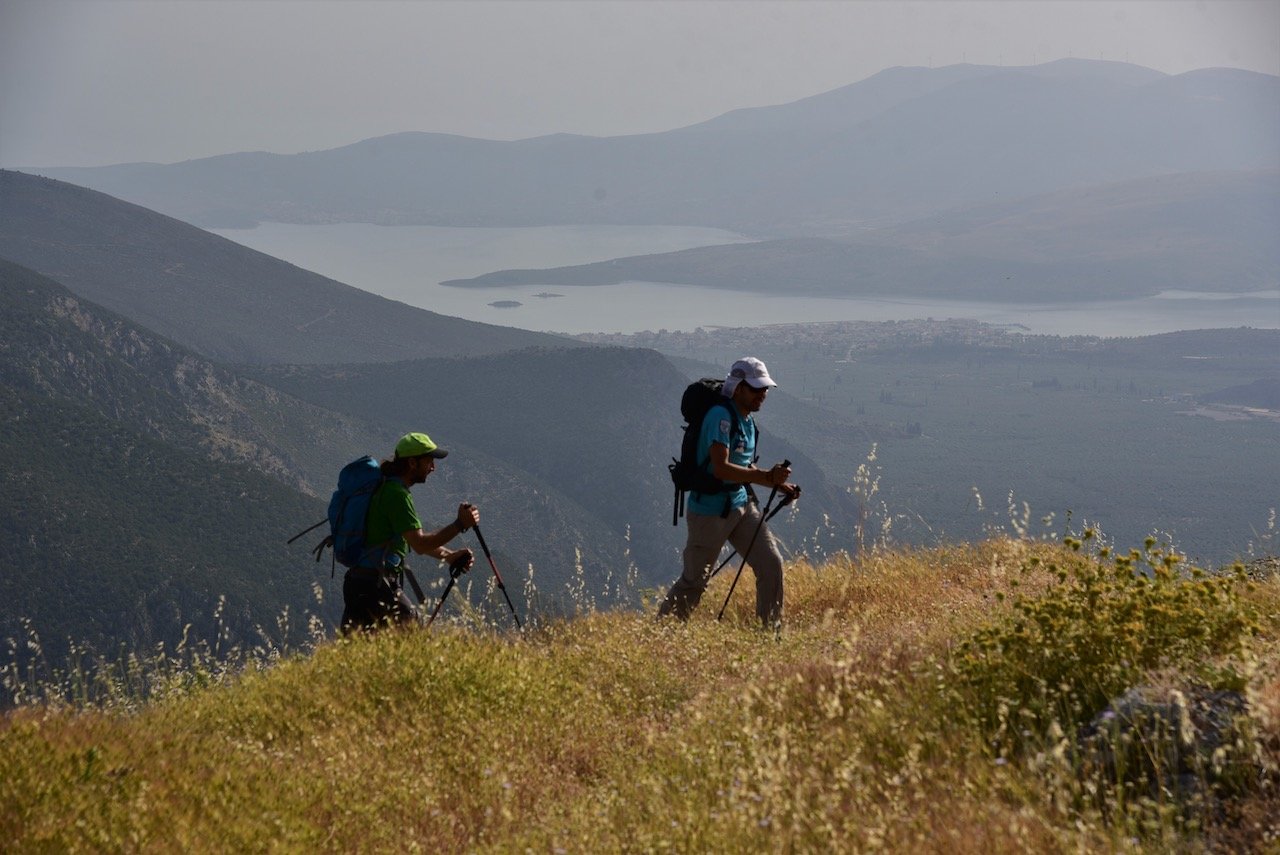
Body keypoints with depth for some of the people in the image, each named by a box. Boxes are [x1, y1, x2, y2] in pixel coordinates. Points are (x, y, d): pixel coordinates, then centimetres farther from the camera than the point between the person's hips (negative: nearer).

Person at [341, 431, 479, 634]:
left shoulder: (383, 487, 19)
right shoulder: (397, 493, -14)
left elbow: (415, 538, 24)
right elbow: (419, 544, -21)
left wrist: (449, 556, 14)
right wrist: (459, 525, -16)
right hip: (377, 585, -10)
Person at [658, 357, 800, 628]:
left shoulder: (748, 418, 9)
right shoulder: (721, 415, -19)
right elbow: (721, 468, -29)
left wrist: (780, 485, 6)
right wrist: (768, 476, -32)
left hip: (741, 505, 8)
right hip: (710, 511, -8)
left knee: (771, 564, 0)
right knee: (694, 581, 2)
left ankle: (771, 631, 11)